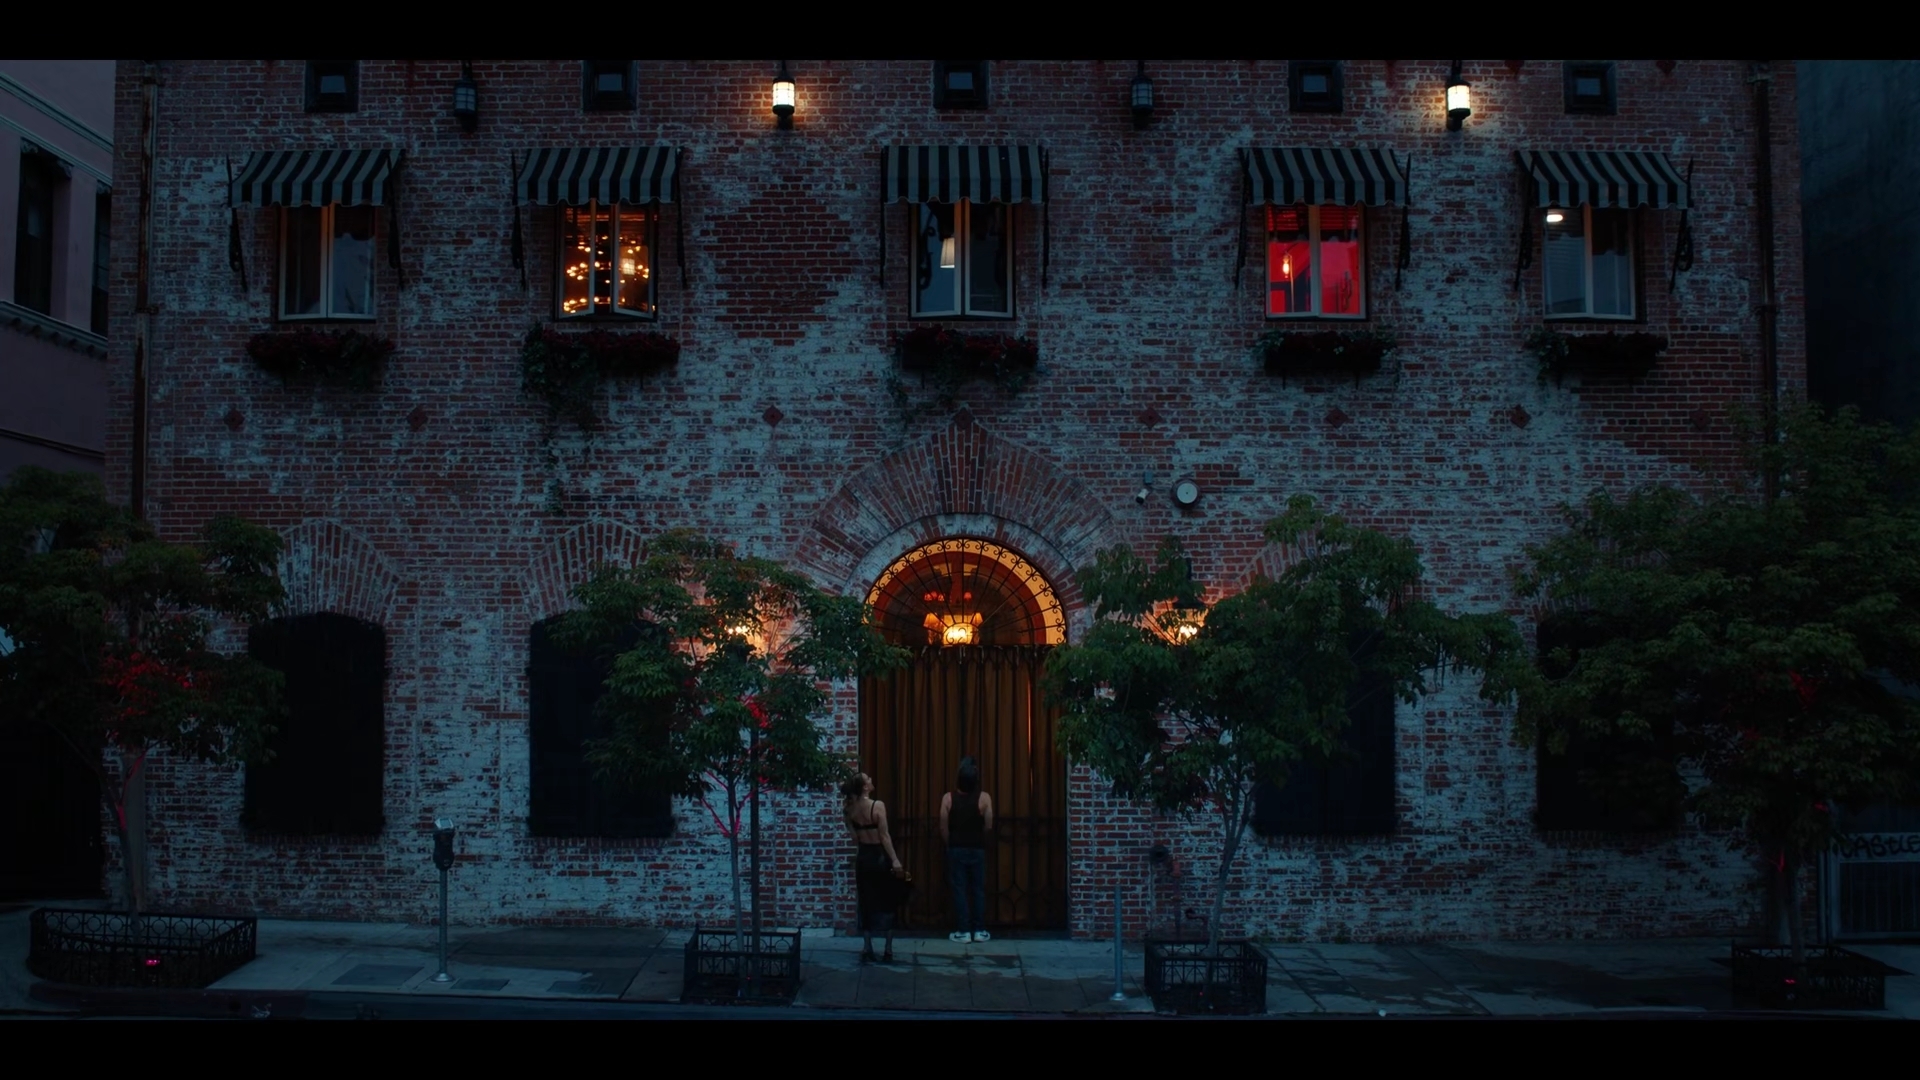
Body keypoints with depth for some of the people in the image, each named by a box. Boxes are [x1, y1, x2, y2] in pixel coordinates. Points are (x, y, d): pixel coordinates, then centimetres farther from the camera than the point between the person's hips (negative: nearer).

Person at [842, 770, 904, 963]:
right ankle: (889, 951, 10)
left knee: (867, 903, 10)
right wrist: (895, 860, -15)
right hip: (880, 857, -4)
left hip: (863, 858, 4)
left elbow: (855, 837, 3)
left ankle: (868, 950, 9)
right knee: (887, 903, 7)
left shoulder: (850, 809, 0)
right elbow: (884, 836, -17)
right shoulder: (878, 806, -15)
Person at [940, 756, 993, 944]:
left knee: (959, 890, 4)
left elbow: (943, 828, -5)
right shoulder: (984, 798, -10)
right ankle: (980, 930, 11)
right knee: (979, 890, 9)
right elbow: (989, 826, -8)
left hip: (956, 850, 0)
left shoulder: (948, 798, -8)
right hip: (977, 850, 0)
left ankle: (963, 931, 5)